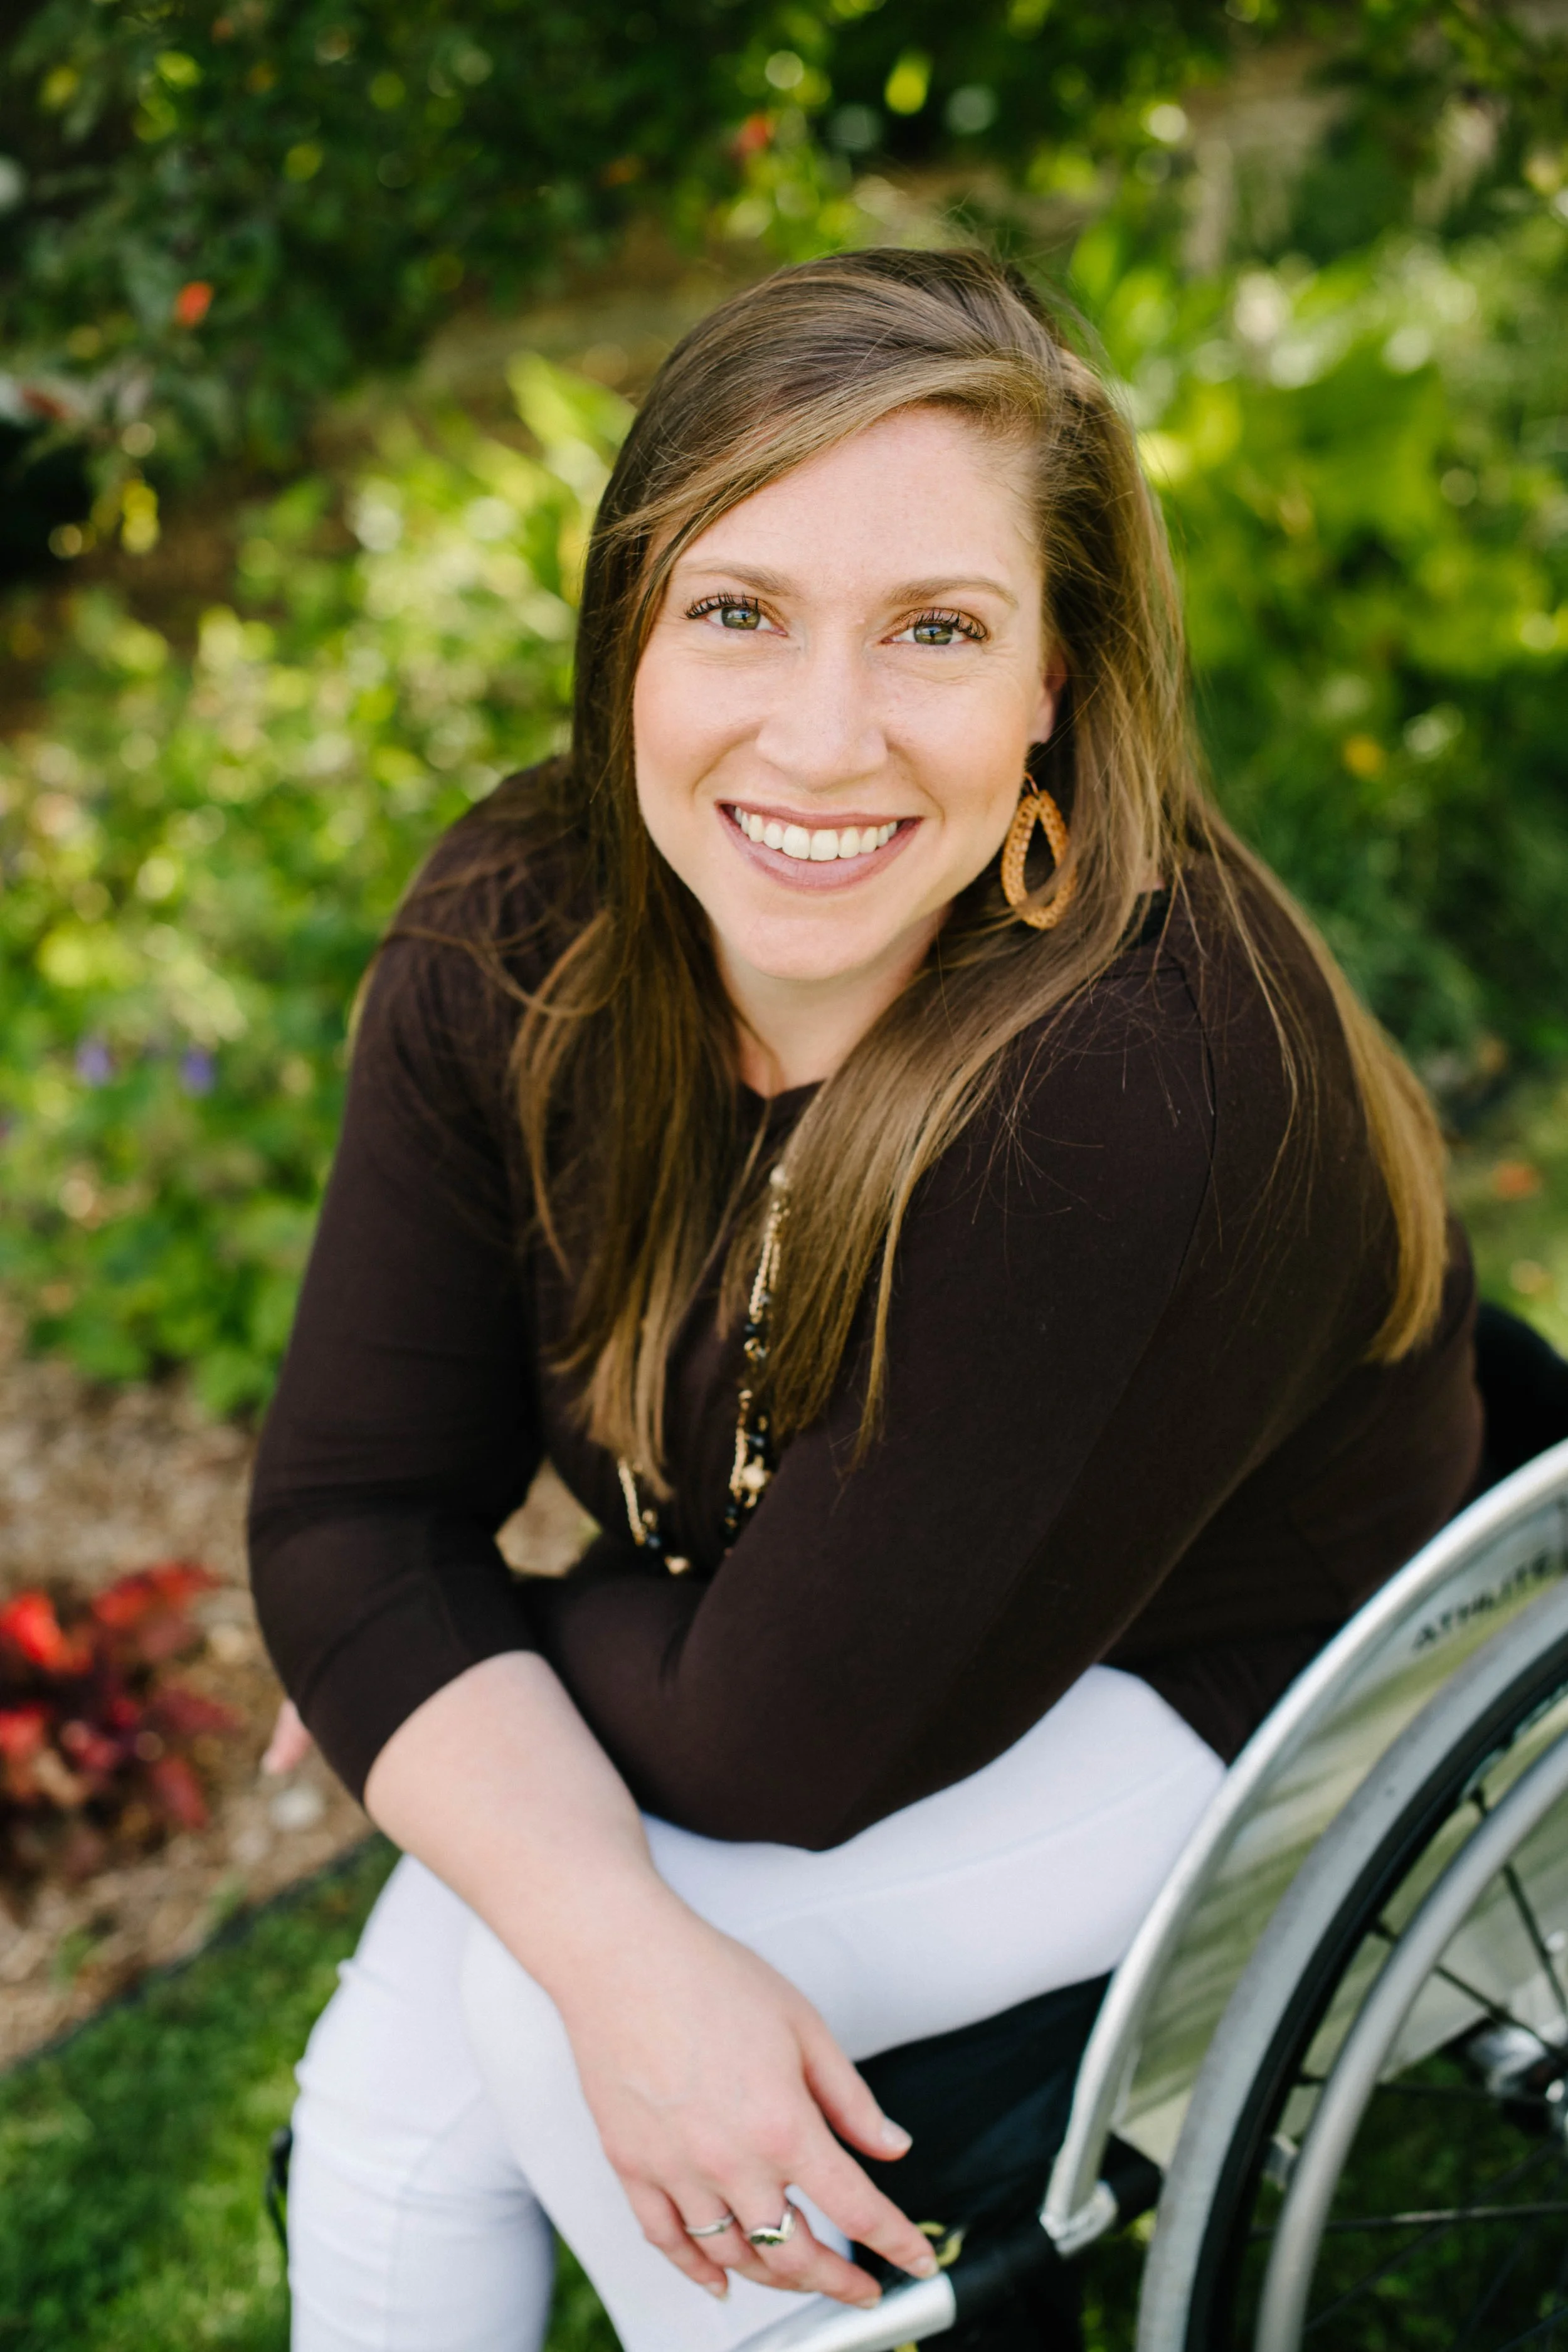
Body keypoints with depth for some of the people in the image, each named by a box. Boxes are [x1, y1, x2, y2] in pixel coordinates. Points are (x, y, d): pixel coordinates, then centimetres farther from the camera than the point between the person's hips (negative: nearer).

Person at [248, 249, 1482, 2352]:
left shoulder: (1141, 1088, -37)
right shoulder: (512, 940, -17)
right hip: (843, 1628, 5)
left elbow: (798, 1740, -29)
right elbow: (348, 1511, -14)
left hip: (1216, 1698, -5)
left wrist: (520, 1638, -9)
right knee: (393, 2083, -10)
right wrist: (625, 1954, -28)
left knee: (521, 1994, -19)